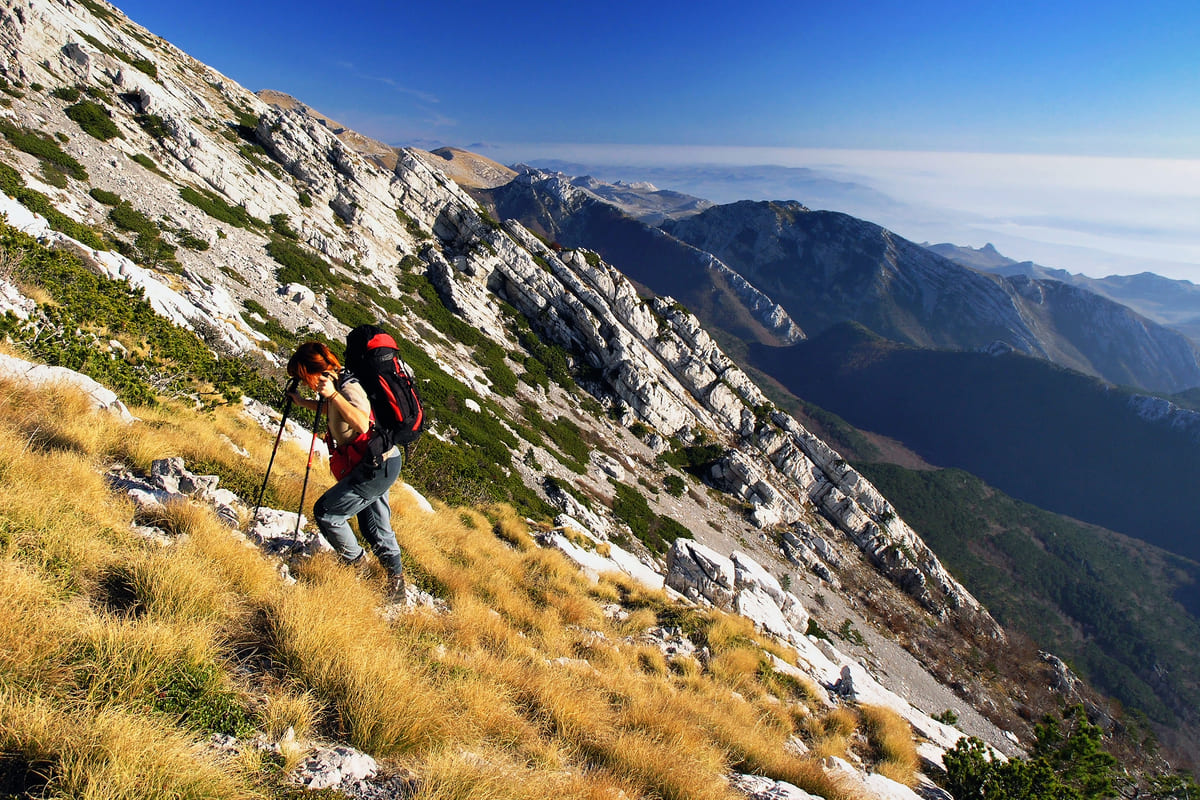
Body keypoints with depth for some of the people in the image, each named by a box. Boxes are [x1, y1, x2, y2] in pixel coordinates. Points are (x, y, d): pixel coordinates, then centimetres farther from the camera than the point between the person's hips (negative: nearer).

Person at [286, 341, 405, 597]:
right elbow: (332, 410, 32)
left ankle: (357, 565, 16)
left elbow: (362, 424, -40)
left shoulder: (349, 387, -21)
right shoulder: (339, 385, 9)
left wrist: (333, 395, -40)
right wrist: (303, 403, 24)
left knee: (326, 511, -2)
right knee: (376, 528, 19)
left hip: (377, 467, -11)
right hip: (381, 463, 11)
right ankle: (396, 581, 31)